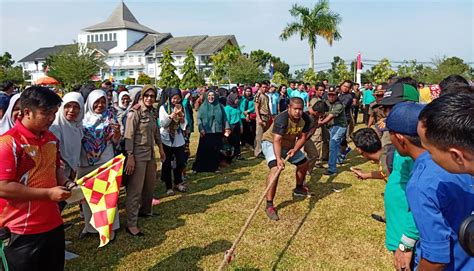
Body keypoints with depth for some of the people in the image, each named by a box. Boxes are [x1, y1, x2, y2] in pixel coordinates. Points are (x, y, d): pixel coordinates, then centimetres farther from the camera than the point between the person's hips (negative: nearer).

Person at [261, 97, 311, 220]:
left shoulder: (305, 119, -16)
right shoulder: (282, 119, -35)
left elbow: (303, 136, -8)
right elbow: (277, 141, -43)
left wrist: (295, 149, -25)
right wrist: (279, 159, -56)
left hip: (289, 144, 7)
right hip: (271, 142, -7)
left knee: (304, 163, 17)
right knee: (275, 168, -27)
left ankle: (299, 188, 45)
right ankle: (269, 205, -25)